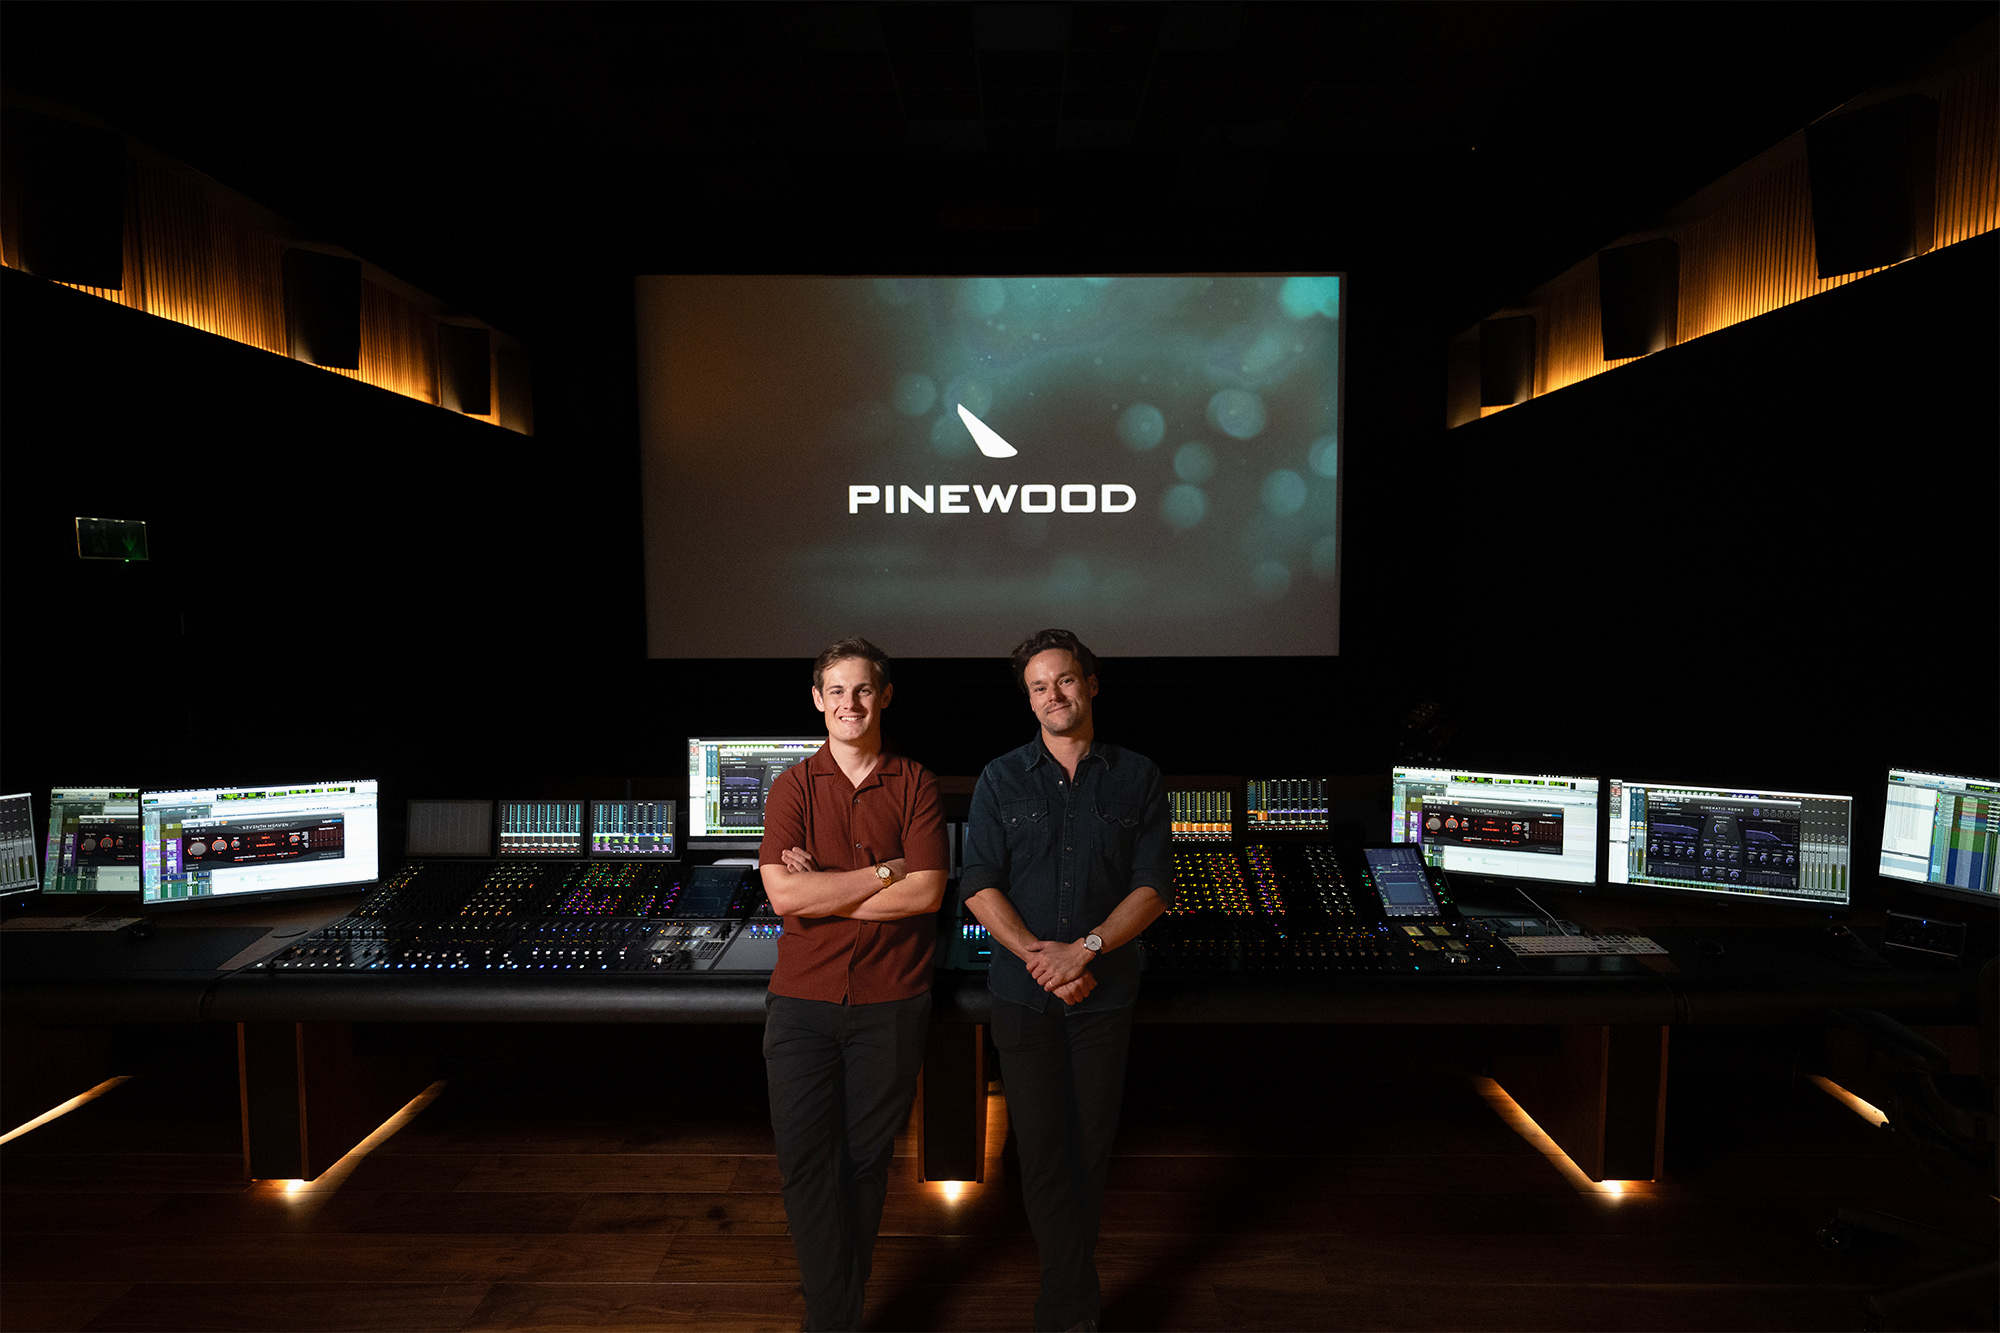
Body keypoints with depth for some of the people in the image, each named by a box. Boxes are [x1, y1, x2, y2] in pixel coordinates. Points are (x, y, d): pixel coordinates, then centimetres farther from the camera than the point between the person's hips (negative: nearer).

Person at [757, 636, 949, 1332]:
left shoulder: (915, 784, -1)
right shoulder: (793, 786, 0)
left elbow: (927, 893, -12)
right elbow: (783, 893, -13)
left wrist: (822, 891, -13)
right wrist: (885, 870, -14)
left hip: (891, 1004, 0)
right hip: (802, 1000, 1)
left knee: (867, 1161, 12)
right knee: (807, 1162, 3)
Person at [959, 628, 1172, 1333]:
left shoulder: (1137, 778, 2)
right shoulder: (1001, 779, 2)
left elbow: (1154, 885, -3)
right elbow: (978, 885, -3)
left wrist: (1085, 947, -15)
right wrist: (1038, 956, -14)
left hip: (1106, 992, 1)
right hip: (1023, 992, 0)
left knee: (1091, 1146, 10)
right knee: (1043, 1149, 4)